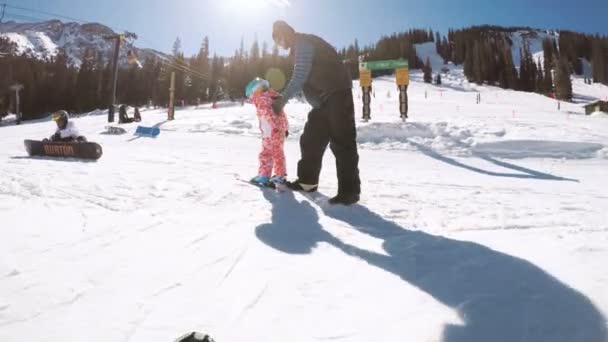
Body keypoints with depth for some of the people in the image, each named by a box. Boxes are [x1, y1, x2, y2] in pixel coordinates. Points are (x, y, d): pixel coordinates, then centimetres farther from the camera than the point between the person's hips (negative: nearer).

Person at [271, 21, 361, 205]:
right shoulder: (300, 47, 22)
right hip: (324, 100, 10)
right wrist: (282, 97, 17)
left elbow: (300, 77, -18)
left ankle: (349, 191, -6)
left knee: (341, 143, -10)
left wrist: (282, 100, -12)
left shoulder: (303, 43, -9)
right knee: (311, 139, 13)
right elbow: (302, 79, 25)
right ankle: (307, 181, 24)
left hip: (337, 95, -10)